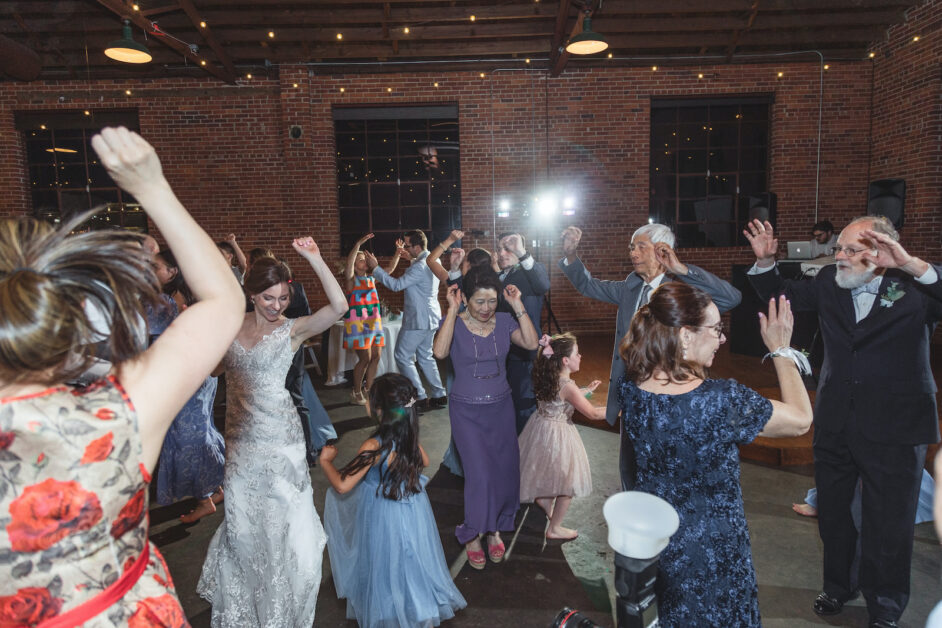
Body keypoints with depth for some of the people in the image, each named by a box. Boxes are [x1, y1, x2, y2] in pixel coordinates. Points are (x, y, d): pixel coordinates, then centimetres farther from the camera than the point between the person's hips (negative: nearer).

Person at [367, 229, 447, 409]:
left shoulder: (420, 266, -22)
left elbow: (396, 285, -21)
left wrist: (375, 268, -15)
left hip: (418, 319, -10)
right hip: (430, 317, 10)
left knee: (403, 357, 1)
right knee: (425, 357, 17)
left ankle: (420, 398, 3)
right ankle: (439, 395, 19)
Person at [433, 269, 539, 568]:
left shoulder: (504, 321, -1)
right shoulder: (454, 323, -10)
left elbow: (532, 343, -15)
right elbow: (440, 351, -30)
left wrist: (518, 307, -18)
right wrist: (452, 309, -29)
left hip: (501, 407, 4)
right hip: (467, 411, -3)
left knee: (505, 471, 8)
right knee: (480, 474, -7)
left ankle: (495, 528, 33)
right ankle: (472, 535, 18)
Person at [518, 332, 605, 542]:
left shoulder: (547, 378, -2)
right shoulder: (567, 386, -27)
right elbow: (593, 414, -20)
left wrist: (586, 390, 21)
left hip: (541, 428, 8)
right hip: (558, 436, -7)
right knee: (566, 484, 11)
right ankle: (554, 528, 24)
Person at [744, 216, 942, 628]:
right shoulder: (829, 281, -1)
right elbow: (782, 295, 11)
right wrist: (765, 261, -5)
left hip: (893, 428, -4)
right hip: (835, 423, 4)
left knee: (888, 524, 11)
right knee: (832, 514, 20)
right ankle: (838, 584, 43)